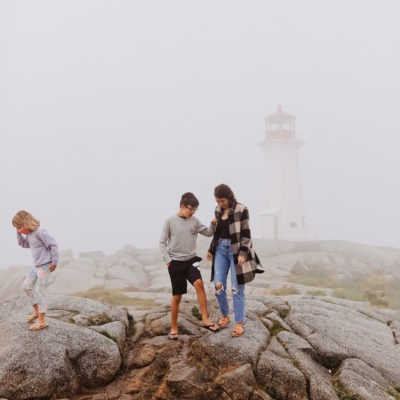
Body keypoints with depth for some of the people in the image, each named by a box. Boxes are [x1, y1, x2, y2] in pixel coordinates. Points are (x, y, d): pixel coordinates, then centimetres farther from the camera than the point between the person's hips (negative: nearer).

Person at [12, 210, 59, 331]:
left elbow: (53, 245, -20)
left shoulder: (39, 232, -20)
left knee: (39, 291, -8)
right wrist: (19, 234, 8)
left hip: (45, 265, -10)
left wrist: (54, 262, -17)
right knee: (26, 286, 15)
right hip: (36, 266, 10)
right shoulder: (29, 234, 8)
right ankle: (36, 311, 29)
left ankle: (41, 321, -2)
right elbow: (24, 244, 26)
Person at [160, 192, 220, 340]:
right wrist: (167, 260, -7)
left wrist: (213, 224, -11)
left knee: (199, 283, -24)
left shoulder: (194, 221, 5)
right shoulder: (170, 221, -4)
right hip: (175, 262, -2)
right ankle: (174, 328, 16)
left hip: (191, 260, 2)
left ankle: (205, 319, -18)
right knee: (177, 297, 2)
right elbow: (162, 242, 0)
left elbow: (208, 232, 9)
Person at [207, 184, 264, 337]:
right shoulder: (218, 210, 8)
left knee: (237, 289, -4)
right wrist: (211, 249, 16)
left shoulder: (241, 210, -10)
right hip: (221, 249, 5)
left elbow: (246, 234, -10)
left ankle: (240, 323, 5)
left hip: (236, 250, -5)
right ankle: (225, 315, 20)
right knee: (218, 286, -2)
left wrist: (243, 253, -17)